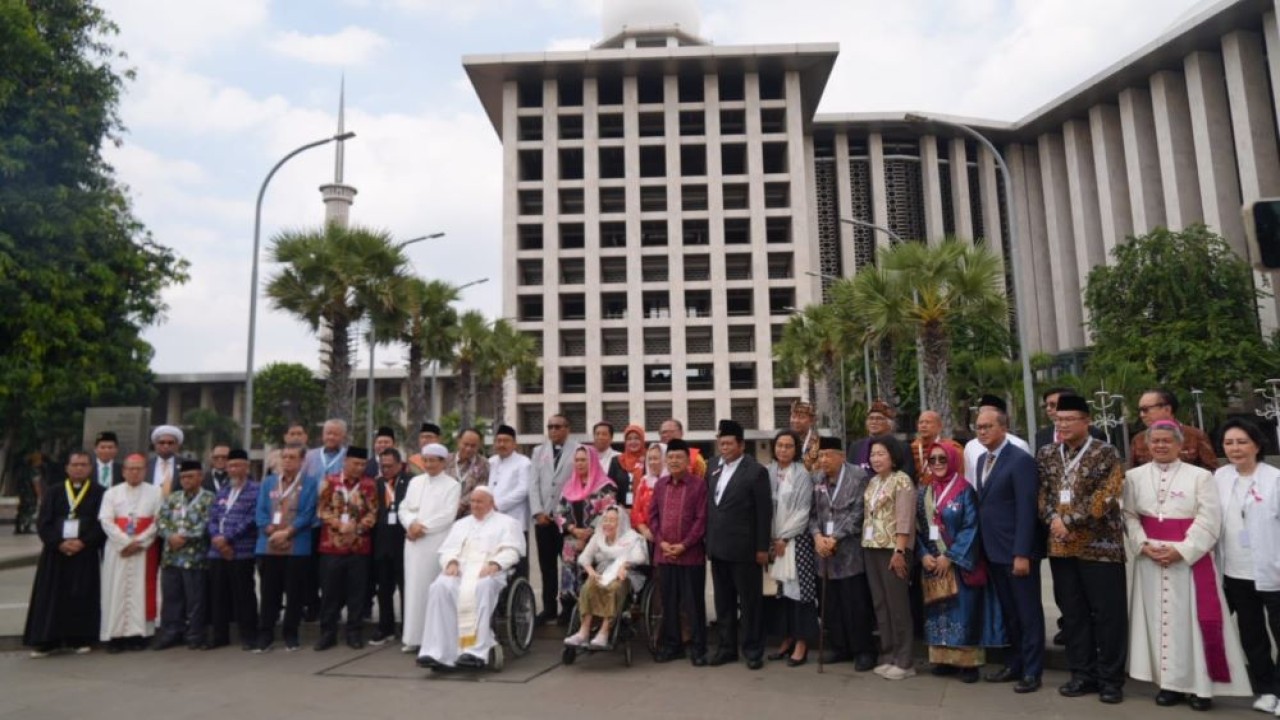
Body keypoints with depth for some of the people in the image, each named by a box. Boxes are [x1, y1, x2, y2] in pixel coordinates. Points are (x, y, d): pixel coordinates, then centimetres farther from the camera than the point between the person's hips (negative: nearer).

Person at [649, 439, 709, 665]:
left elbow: (702, 519, -9)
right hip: (663, 553, 5)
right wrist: (661, 542, -3)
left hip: (691, 553, -4)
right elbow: (652, 516, 10)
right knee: (668, 602, 11)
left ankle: (698, 648, 13)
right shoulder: (659, 484, 9)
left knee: (694, 602, 3)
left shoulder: (699, 484, -6)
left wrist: (684, 545, -13)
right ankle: (671, 645, 23)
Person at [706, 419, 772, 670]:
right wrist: (709, 538, 7)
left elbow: (764, 512, -10)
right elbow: (710, 505, 12)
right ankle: (727, 647, 26)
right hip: (717, 547, 6)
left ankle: (753, 650, 17)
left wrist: (762, 548, -11)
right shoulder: (715, 467, 9)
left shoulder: (756, 471, -10)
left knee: (749, 601, 5)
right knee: (723, 600, 14)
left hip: (743, 548, -6)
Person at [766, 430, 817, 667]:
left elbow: (803, 511, -9)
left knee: (799, 589, -3)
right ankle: (787, 639, 18)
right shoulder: (769, 473, 6)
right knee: (782, 590, 8)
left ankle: (801, 644, 5)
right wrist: (771, 539, 2)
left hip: (796, 539, -4)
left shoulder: (802, 474, -6)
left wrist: (784, 538, -9)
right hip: (775, 540, 4)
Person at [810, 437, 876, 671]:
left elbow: (857, 512, -12)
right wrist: (817, 535, -9)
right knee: (832, 603, 10)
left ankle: (863, 650, 13)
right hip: (826, 551, 5)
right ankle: (840, 647, 24)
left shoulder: (858, 475, -7)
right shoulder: (817, 479, 10)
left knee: (855, 603, 0)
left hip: (850, 550, -5)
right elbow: (813, 512, 9)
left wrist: (835, 538, -15)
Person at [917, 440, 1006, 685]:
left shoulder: (964, 490, -7)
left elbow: (971, 528, -13)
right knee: (938, 610, 8)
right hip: (932, 562, 5)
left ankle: (969, 661, 8)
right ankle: (943, 657, 17)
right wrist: (924, 555, -7)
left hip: (959, 562, -5)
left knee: (963, 609, -1)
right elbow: (917, 526, 7)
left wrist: (950, 556, -16)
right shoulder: (924, 491, 8)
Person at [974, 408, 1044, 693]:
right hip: (993, 551, 8)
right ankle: (1013, 664, 30)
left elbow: (1026, 510, -19)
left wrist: (1022, 554, -22)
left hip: (1017, 551, -8)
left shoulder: (1021, 460, -14)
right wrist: (983, 547, 8)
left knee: (1028, 613, 5)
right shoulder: (983, 461, 12)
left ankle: (1032, 671, 16)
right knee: (1008, 612, 18)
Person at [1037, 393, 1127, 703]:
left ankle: (1110, 678, 14)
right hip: (1061, 546, 5)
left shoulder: (1105, 454, -6)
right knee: (1072, 612, 11)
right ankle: (1082, 674, 22)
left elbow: (1105, 498, -14)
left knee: (1107, 613, 2)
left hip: (1099, 545, -5)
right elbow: (1042, 492, 11)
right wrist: (1052, 520, -7)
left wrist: (1069, 520, -15)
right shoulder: (1046, 454, 9)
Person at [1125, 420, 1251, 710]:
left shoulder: (1200, 476, -3)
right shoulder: (1135, 476, 6)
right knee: (1159, 619, 6)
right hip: (1150, 559, 3)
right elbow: (1129, 515, 4)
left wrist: (1182, 550, -15)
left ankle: (1199, 685, 11)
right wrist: (1144, 545, -10)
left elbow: (1209, 520, -8)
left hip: (1191, 558, -3)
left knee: (1192, 620, 0)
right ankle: (1169, 682, 16)